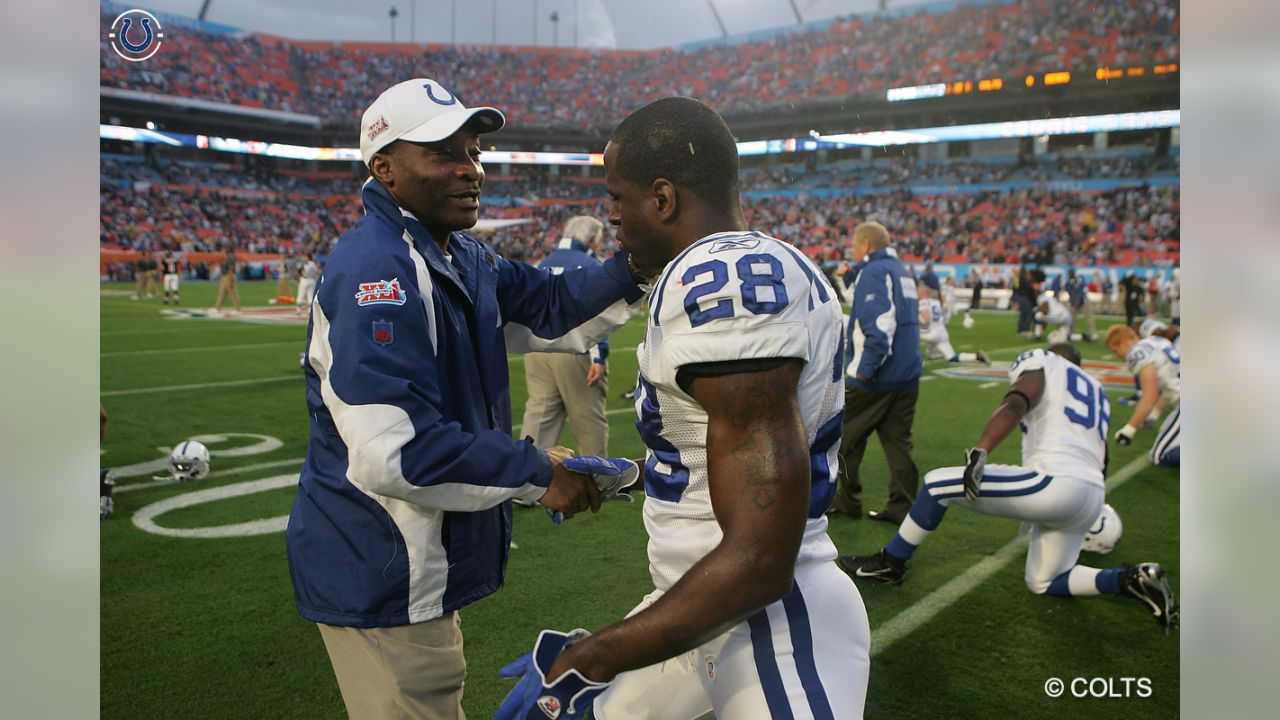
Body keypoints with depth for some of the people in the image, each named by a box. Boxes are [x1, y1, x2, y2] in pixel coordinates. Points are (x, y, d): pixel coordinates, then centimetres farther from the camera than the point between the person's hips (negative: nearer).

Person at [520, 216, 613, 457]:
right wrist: (599, 357, -15)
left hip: (537, 351, 6)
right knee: (589, 420, 7)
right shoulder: (590, 265, -4)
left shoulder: (543, 265, 17)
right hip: (575, 351, -6)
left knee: (539, 416, 5)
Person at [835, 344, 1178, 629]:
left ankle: (890, 564, 9)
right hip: (1092, 498, 8)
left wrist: (979, 453, -28)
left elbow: (1015, 405, -15)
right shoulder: (1096, 390, 31)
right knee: (1042, 582, 23)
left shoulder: (1042, 365, 9)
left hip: (1054, 482, -8)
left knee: (937, 485, 1)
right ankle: (1131, 580, 7)